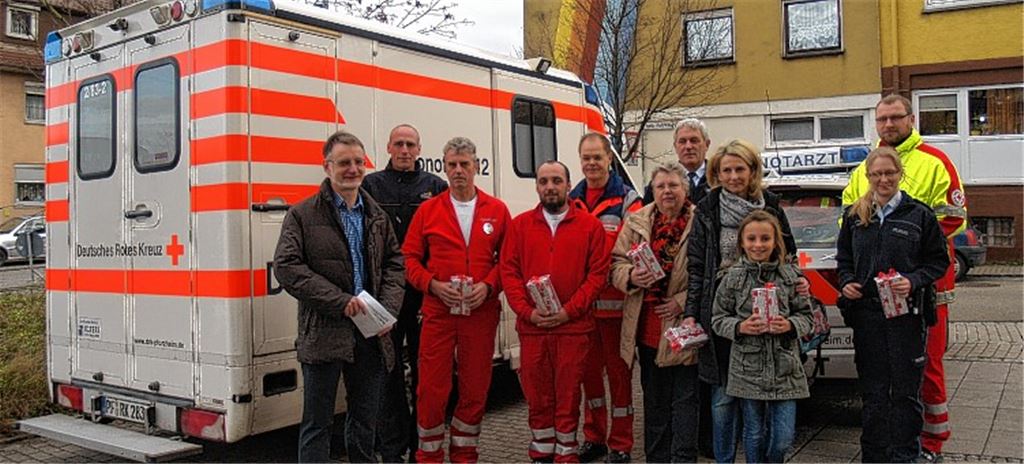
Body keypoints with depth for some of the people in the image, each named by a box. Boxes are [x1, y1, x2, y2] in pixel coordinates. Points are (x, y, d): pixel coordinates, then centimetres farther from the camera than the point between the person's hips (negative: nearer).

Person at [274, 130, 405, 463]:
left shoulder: (377, 216, 13)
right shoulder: (303, 215, -2)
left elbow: (395, 264, 14)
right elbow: (286, 268, -11)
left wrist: (388, 309, -4)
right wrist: (340, 301, -17)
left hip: (372, 333, 5)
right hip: (323, 333, -4)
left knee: (366, 419, 16)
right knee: (317, 423, 4)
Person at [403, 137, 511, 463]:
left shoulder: (497, 210, 5)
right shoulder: (428, 210, 4)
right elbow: (410, 258, 4)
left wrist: (487, 286, -11)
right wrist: (434, 286, -11)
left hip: (482, 312, 1)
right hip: (438, 311, -1)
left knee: (476, 388, 10)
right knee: (432, 389, 0)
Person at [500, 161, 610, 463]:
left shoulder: (590, 226, 3)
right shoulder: (520, 225, 8)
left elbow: (598, 274, -2)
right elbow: (508, 271, 3)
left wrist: (569, 310, -11)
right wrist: (527, 311, -9)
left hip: (574, 327, -2)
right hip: (531, 327, 2)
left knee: (568, 396, 5)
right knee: (537, 395, 10)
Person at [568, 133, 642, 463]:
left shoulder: (627, 199, -2)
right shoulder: (571, 200, 12)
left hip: (614, 301, -4)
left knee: (618, 370, 4)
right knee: (589, 370, 13)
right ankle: (593, 437, 27)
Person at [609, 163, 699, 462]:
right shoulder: (636, 222, 7)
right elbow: (617, 263, 9)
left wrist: (683, 302, -15)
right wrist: (631, 276, -12)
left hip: (683, 326, -4)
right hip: (647, 327, 5)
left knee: (685, 398, 2)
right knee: (654, 399, 16)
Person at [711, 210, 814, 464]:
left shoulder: (791, 274, 3)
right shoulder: (733, 277, 0)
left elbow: (807, 317, 7)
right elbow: (718, 320, 4)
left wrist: (789, 325, -13)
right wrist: (740, 327, -13)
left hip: (785, 367, 1)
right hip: (748, 368, -1)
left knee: (783, 438, 2)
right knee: (754, 435, 10)